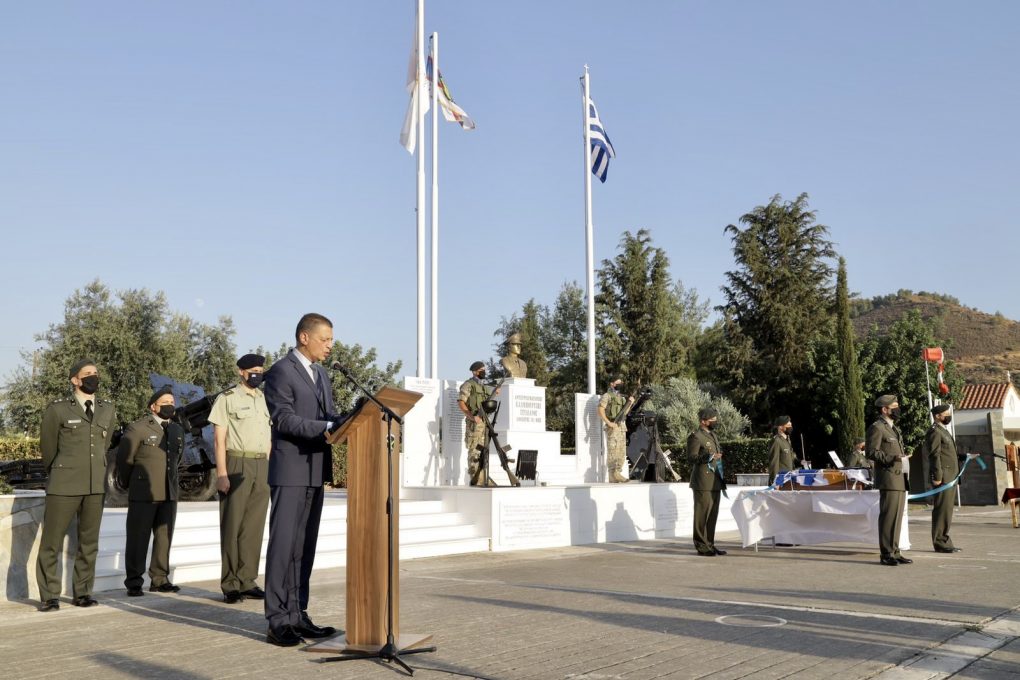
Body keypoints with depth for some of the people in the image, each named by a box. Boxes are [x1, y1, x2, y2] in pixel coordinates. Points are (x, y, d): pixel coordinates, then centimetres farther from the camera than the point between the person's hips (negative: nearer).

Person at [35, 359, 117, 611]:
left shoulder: (108, 411, 11)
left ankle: (82, 593, 14)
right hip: (64, 486, -3)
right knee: (51, 542, -1)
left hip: (96, 487, 3)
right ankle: (49, 596, 7)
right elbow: (47, 448, 11)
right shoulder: (57, 410, 1)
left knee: (89, 543, 6)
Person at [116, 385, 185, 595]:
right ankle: (134, 583, 7)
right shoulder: (137, 428, -5)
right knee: (138, 539, 0)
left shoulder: (177, 430, 12)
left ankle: (159, 579, 17)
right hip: (143, 494, -5)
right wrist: (130, 485, 10)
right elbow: (124, 459, 0)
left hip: (169, 493, 5)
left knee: (164, 537, 8)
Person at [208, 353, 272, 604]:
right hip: (236, 465, -5)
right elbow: (219, 439, -5)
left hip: (263, 467, 5)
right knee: (233, 526, -2)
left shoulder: (266, 400, 16)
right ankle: (230, 585, 4)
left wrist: (272, 470, 11)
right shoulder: (227, 399, 0)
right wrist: (221, 474, -13)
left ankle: (247, 582, 11)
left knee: (254, 527, 5)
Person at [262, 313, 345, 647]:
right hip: (290, 471, -8)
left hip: (316, 472, 8)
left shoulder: (321, 374, 17)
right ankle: (277, 622, -1)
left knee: (305, 547, 10)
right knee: (283, 544, -5)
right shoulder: (280, 372, -8)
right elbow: (283, 419, -17)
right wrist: (324, 428, -27)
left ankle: (297, 615, 16)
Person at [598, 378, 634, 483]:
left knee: (622, 452, 7)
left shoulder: (621, 396, 17)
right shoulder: (607, 396, -5)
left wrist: (630, 403, 5)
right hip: (612, 427, -8)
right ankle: (612, 476, -6)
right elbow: (600, 411, -14)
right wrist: (609, 423, -21)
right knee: (612, 451, -7)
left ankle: (617, 474, 13)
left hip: (622, 426, 8)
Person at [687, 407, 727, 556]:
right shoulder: (695, 437, -10)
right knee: (702, 515, -5)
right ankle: (702, 547, 0)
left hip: (715, 482, 9)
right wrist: (708, 457, -26)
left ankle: (710, 544, 19)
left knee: (713, 514, 12)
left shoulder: (713, 435, 19)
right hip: (703, 483, -9)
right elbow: (691, 457, -16)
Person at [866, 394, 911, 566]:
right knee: (888, 516, -9)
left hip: (900, 480, 9)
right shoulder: (876, 428, -8)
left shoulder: (894, 428, 23)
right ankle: (886, 554, -6)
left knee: (897, 517, 10)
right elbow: (872, 452, -16)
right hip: (888, 479, -9)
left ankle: (894, 552, 15)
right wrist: (891, 459, -26)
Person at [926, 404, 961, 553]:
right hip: (942, 477, -10)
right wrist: (937, 477, -21)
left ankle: (944, 541, 17)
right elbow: (934, 455, -17)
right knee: (942, 509, -8)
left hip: (950, 476, 10)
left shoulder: (944, 431, 21)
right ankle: (940, 543, -6)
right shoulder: (934, 431, -11)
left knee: (947, 509, 12)